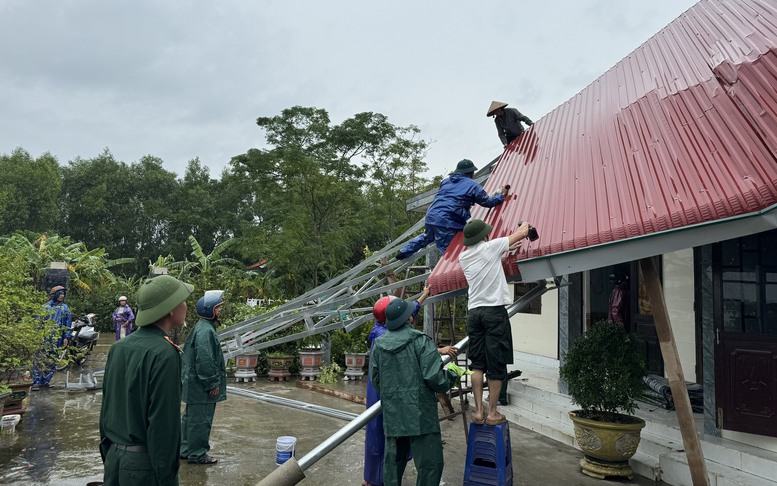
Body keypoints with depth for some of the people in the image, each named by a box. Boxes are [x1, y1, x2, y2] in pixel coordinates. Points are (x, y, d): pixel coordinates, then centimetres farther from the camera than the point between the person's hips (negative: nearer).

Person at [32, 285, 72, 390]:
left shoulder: (65, 308, 12)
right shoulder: (45, 306, 9)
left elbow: (68, 324, 10)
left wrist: (66, 338, 2)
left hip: (57, 339, 1)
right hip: (44, 337, -1)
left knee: (51, 361, 1)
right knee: (39, 359, -7)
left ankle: (45, 381, 9)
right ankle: (36, 382, -5)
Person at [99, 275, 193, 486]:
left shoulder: (118, 347, 5)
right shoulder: (165, 353, -19)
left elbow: (106, 408, 12)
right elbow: (164, 423, -20)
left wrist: (108, 456, 21)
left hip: (114, 459, 7)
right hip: (145, 464, -7)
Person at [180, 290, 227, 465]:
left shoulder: (202, 328, 14)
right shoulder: (205, 331, -20)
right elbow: (205, 361, -24)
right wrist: (213, 384, -18)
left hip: (194, 385, 11)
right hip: (201, 386, -11)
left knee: (190, 417, 19)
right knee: (201, 420, -1)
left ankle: (186, 450, 30)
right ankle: (197, 454, 9)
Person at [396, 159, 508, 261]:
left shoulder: (446, 182, 19)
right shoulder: (472, 185, 3)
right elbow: (488, 202, 6)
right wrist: (501, 195, 24)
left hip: (430, 216, 7)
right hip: (446, 222, -7)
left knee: (427, 237, 31)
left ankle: (404, 252, 35)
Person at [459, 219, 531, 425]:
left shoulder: (463, 257, 11)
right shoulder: (490, 247, -4)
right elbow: (522, 233, 9)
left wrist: (507, 249, 36)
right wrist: (525, 225, 30)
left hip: (474, 311, 5)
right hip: (494, 310, -5)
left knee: (477, 364, 9)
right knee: (496, 365, 2)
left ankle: (478, 411, 7)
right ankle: (492, 413, 7)